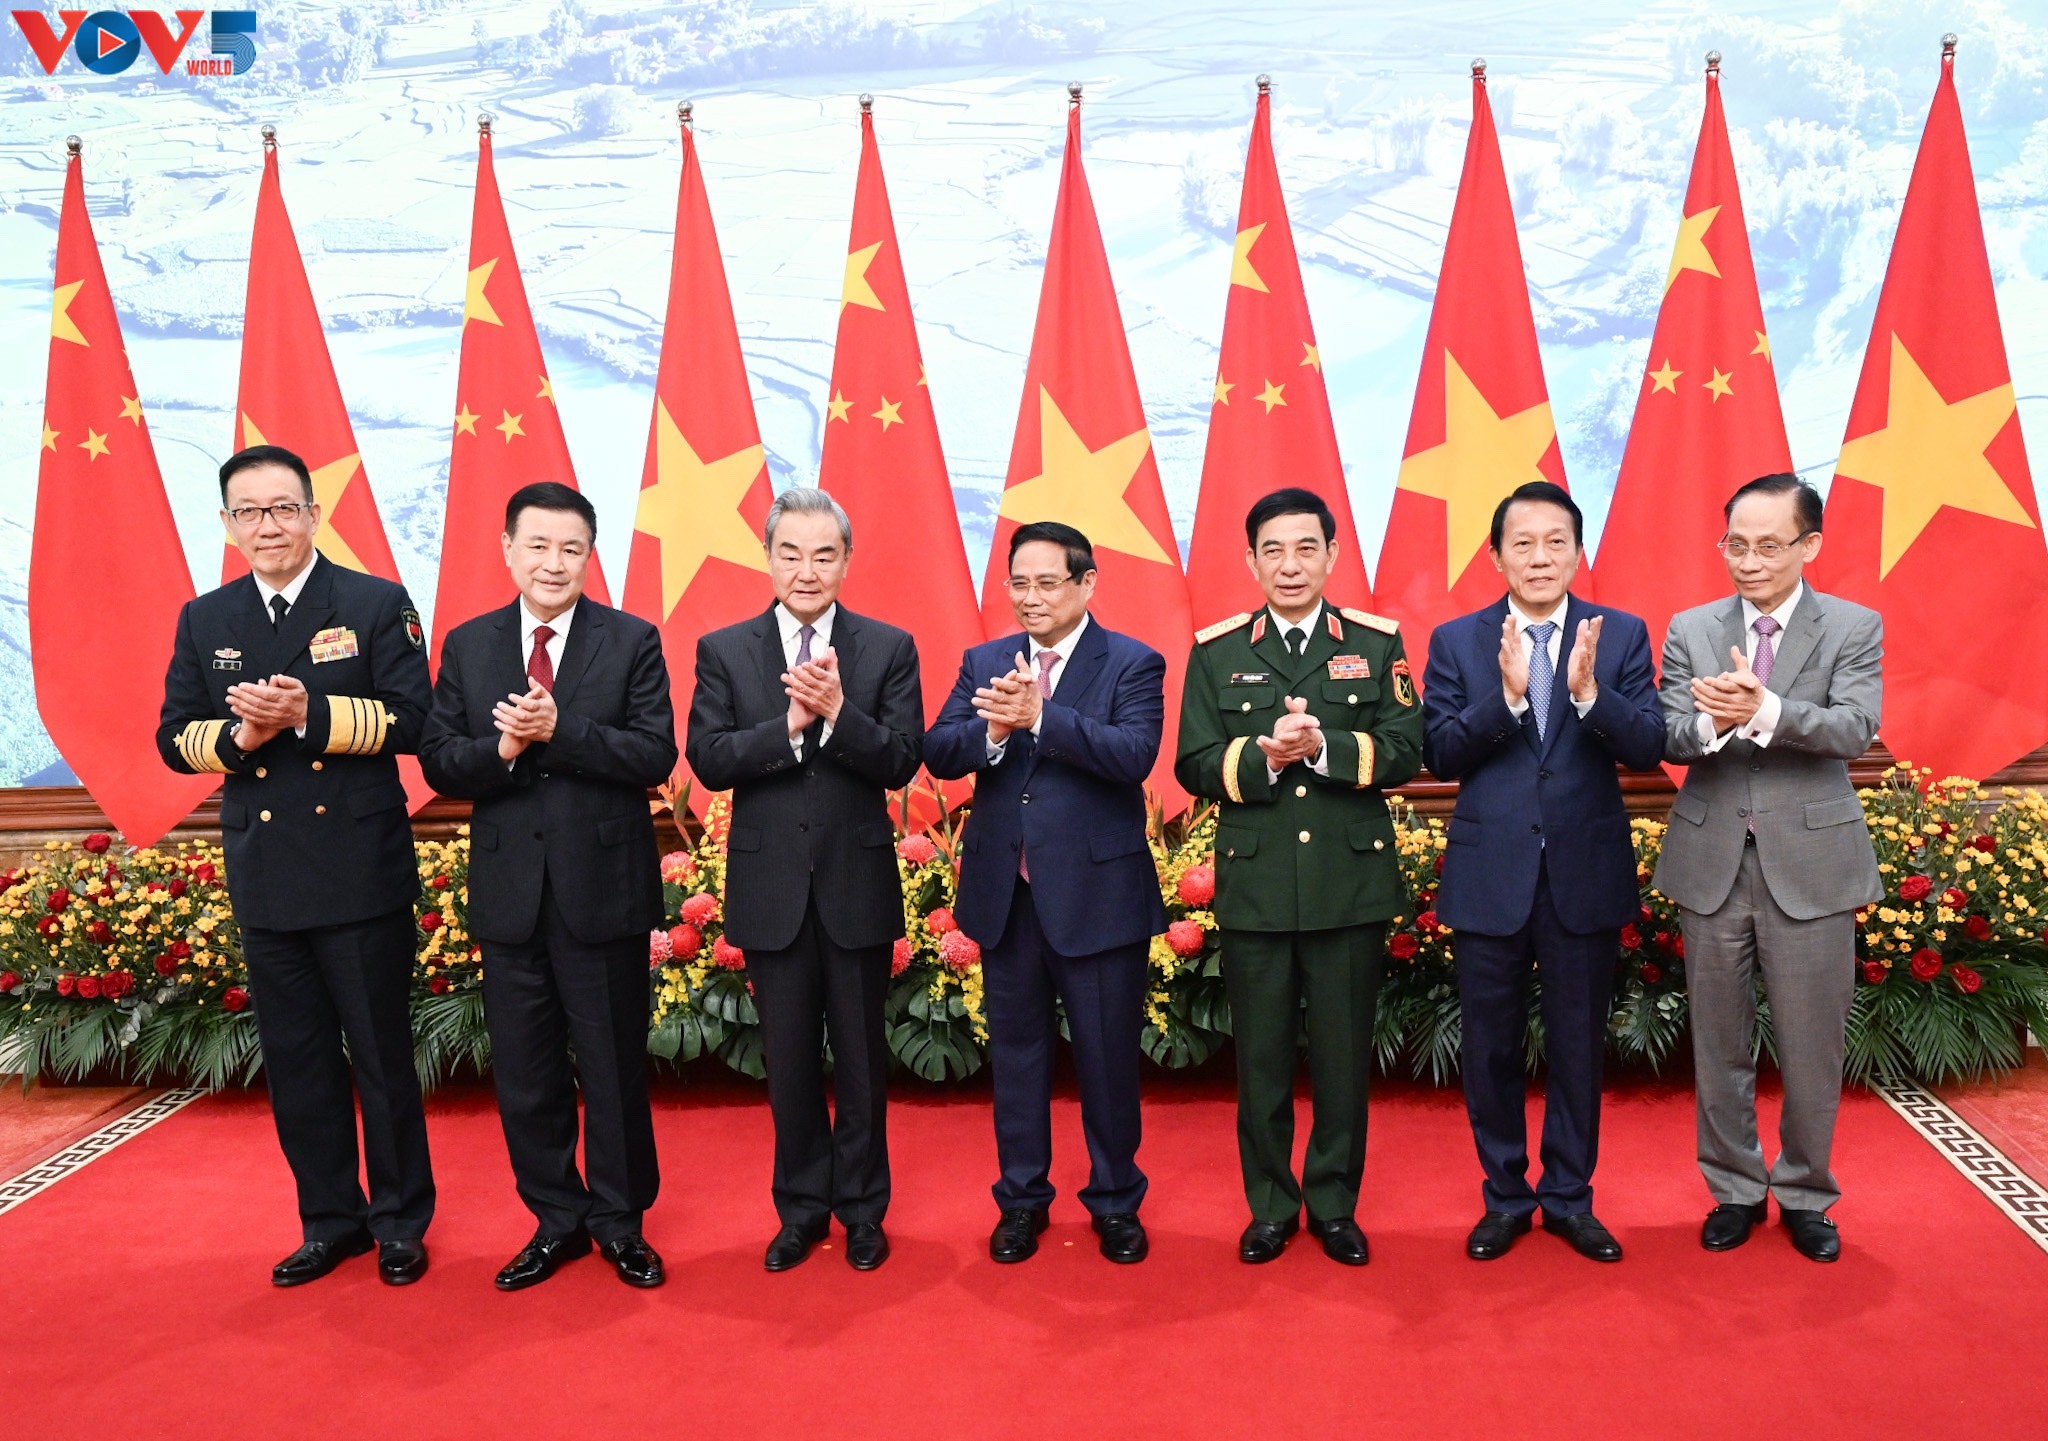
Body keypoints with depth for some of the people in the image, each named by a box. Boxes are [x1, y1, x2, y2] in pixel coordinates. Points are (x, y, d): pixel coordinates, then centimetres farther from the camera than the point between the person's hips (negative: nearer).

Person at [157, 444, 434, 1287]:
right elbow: (175, 739, 7)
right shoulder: (203, 621, 9)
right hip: (265, 878, 4)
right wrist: (238, 736, -13)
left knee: (382, 1053, 6)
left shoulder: (377, 605, -3)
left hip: (362, 875, -4)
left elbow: (410, 719, -11)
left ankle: (402, 1222, 22)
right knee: (295, 1060, 13)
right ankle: (330, 1220, 29)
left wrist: (309, 715, -23)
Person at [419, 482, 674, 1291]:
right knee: (525, 1073, 12)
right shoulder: (467, 645, 6)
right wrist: (501, 749, -18)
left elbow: (656, 756, -12)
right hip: (510, 893, 3)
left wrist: (560, 730, -23)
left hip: (603, 890, -3)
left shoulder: (632, 642, -3)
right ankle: (557, 1219, 30)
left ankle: (620, 1221, 26)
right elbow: (438, 763, 2)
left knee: (614, 1067, 9)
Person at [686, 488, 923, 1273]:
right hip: (771, 889, 1)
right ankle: (801, 1206, 30)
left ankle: (862, 1207, 29)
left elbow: (901, 763, -10)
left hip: (858, 885, -1)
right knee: (790, 1058, 12)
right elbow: (708, 760, -9)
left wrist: (838, 711, -25)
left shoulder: (889, 648, -1)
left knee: (861, 1056, 11)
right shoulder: (723, 650, 2)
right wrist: (790, 724, -22)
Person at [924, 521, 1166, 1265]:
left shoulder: (1134, 664, -5)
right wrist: (993, 730, -24)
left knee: (1108, 1055, 9)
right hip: (1005, 893, 4)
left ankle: (1116, 1201, 28)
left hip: (1098, 893, -3)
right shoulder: (983, 663, 7)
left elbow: (1134, 755, -20)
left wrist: (1039, 716, -30)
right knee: (1016, 1051, 15)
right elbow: (939, 755, -3)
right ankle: (1022, 1198, 31)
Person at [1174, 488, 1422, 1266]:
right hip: (1253, 884, 0)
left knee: (1344, 1053, 9)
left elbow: (1404, 752, -4)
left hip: (1352, 881, 0)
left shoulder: (1377, 642, 4)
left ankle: (1334, 1204, 27)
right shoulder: (1215, 651, 5)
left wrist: (1324, 747, -19)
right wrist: (1262, 755, -19)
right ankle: (1269, 1207, 26)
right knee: (1261, 1055, 9)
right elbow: (1194, 766, -1)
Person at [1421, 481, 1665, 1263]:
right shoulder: (1456, 641, 0)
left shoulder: (1621, 635, 1)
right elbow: (1439, 755, -9)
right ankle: (1504, 1197, 29)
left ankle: (1570, 1198, 30)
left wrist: (1590, 693, -26)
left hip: (1587, 872, 0)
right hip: (1489, 875, 0)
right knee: (1489, 1047, 10)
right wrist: (1505, 695, -23)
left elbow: (1649, 746, -9)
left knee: (1578, 1046, 12)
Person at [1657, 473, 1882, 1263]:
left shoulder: (1855, 628, 0)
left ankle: (1804, 1193, 27)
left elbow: (1855, 729, -15)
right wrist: (1710, 722, -27)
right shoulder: (1690, 630, 6)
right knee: (1720, 1043, 11)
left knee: (1812, 1047, 7)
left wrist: (1762, 710, -32)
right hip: (1712, 862, 2)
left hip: (1812, 864, -2)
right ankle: (1735, 1190, 28)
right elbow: (1670, 738, -4)